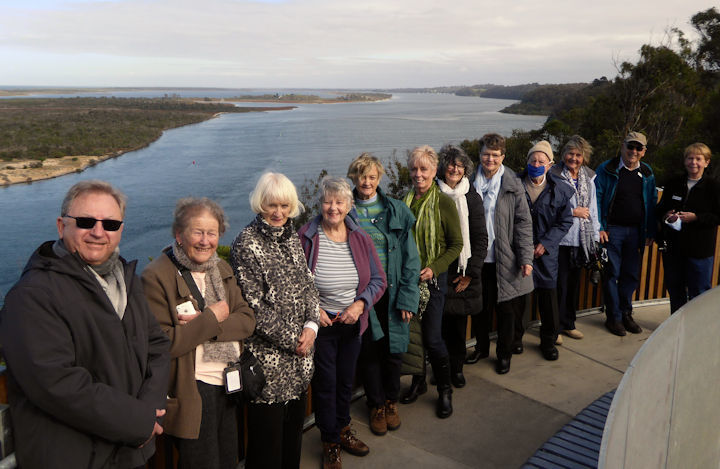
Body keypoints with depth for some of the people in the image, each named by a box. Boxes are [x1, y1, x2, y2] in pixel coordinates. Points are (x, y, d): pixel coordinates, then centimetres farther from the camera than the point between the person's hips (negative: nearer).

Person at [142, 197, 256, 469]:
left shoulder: (221, 269, 8)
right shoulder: (157, 278, -15)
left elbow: (247, 319, -1)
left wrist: (202, 324, -16)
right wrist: (212, 318, -18)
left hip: (227, 385, 7)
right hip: (192, 391, -7)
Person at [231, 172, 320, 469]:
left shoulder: (291, 237, 9)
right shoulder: (246, 244, -13)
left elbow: (308, 285, 10)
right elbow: (254, 306, -17)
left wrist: (311, 326, -6)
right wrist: (292, 340, -13)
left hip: (300, 353, 7)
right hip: (268, 355, -6)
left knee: (295, 423, 18)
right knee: (267, 431, 6)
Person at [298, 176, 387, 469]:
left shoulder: (360, 238, -4)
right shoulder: (306, 238, -15)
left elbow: (378, 279, 0)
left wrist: (360, 304, -15)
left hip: (352, 324, 4)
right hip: (320, 324, -3)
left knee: (346, 380, 21)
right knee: (325, 384, 9)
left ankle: (343, 430, 45)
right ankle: (330, 443, 30)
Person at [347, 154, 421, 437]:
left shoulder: (395, 211, 0)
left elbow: (409, 257, 0)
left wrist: (407, 298, -6)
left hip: (391, 293, 1)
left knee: (392, 350, 8)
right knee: (368, 351, 7)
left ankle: (391, 401, 33)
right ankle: (376, 405, 30)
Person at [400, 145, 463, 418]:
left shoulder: (444, 203, -8)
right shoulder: (404, 201, 4)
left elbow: (456, 244, -5)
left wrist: (434, 268, -17)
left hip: (433, 279, -4)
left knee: (432, 338, -2)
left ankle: (445, 390, 19)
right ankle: (418, 381, 34)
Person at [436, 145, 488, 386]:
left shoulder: (472, 197, 4)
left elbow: (480, 238, 3)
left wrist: (471, 272, -3)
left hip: (463, 272, 1)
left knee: (459, 320, 8)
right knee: (440, 319, -1)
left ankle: (456, 366, 25)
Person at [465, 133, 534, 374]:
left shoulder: (512, 185, -4)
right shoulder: (471, 181, 2)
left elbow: (523, 223, -4)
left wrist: (526, 258, -11)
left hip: (504, 260, -2)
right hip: (477, 259, 2)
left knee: (505, 310, 9)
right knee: (480, 307, 15)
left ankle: (504, 354, 27)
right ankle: (481, 347, 36)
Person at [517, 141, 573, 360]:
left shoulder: (560, 190, 1)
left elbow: (565, 221, 2)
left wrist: (545, 244, -8)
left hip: (546, 252, 1)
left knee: (548, 296, 6)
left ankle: (548, 340, 24)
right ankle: (516, 337, 26)